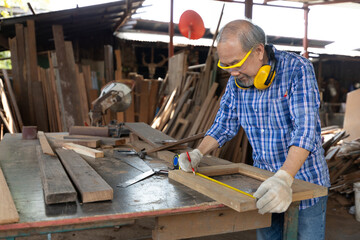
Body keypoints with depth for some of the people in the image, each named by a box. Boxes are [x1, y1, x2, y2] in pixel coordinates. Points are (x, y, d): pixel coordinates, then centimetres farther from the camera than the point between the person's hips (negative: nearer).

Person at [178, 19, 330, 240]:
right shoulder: (237, 80, -4)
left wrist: (285, 178, -42)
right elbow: (224, 124, 6)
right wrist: (197, 154, -9)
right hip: (266, 180, 5)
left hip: (305, 180, -4)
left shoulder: (297, 69, -20)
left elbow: (305, 129, -29)